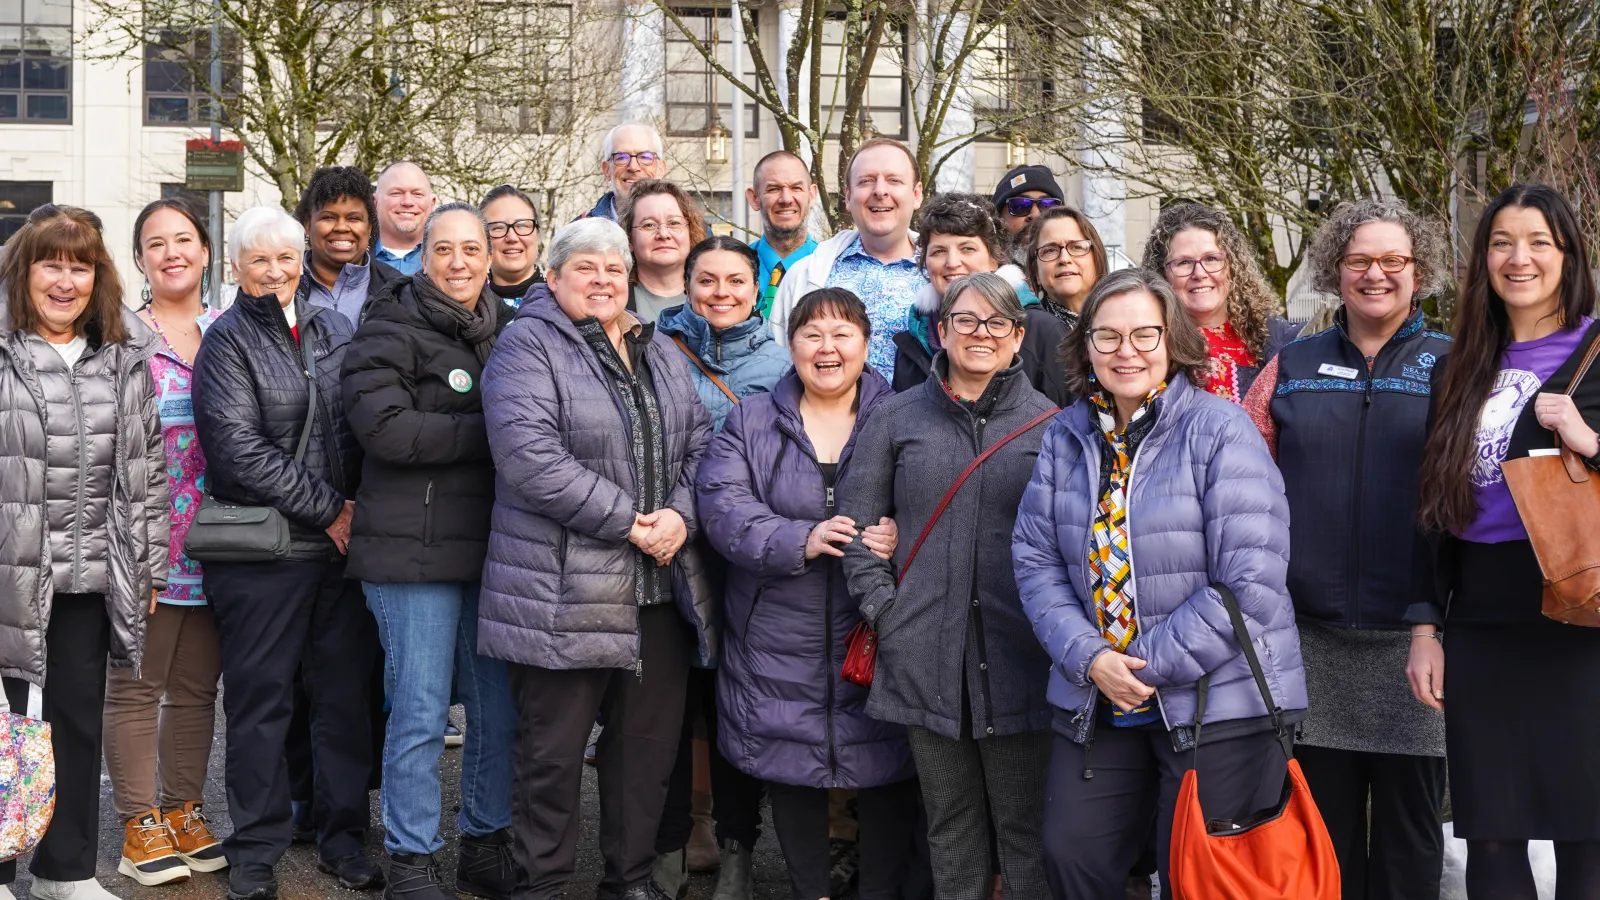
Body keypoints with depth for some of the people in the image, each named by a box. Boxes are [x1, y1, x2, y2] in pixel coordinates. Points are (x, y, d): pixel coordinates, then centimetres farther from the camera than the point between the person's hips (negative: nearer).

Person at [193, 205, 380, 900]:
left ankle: (342, 836, 22)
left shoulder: (333, 329, 13)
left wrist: (359, 506, 1)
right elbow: (241, 451, -13)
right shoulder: (227, 341, -3)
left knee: (347, 694, 9)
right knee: (261, 700, 3)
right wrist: (327, 508, -12)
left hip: (343, 546, 5)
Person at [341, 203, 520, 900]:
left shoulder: (508, 329, 15)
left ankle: (486, 842, 25)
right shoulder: (390, 329, -3)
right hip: (414, 550, -5)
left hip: (493, 546, 6)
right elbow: (385, 427, -17)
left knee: (502, 705, 10)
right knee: (421, 712, -1)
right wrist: (491, 433, -15)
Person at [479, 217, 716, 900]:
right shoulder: (527, 346, -5)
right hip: (563, 596, -6)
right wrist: (628, 522, -17)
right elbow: (531, 457, -18)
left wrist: (679, 516, -8)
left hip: (663, 588, 6)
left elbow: (699, 446, 13)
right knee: (552, 752, 3)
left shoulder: (662, 354, 17)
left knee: (650, 742, 12)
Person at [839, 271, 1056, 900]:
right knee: (950, 823, 12)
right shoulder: (898, 418, 8)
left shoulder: (1050, 423, 4)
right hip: (927, 659, 2)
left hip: (1020, 658, -1)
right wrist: (882, 605, 1)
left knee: (1025, 824, 4)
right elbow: (856, 520, 10)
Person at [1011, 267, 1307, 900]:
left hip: (1217, 701, -5)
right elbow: (1035, 558, 4)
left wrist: (1149, 664, -16)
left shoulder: (1220, 431, -11)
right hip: (1095, 703, 5)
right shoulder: (1067, 437, 5)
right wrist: (1090, 658, -11)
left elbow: (1250, 583, -17)